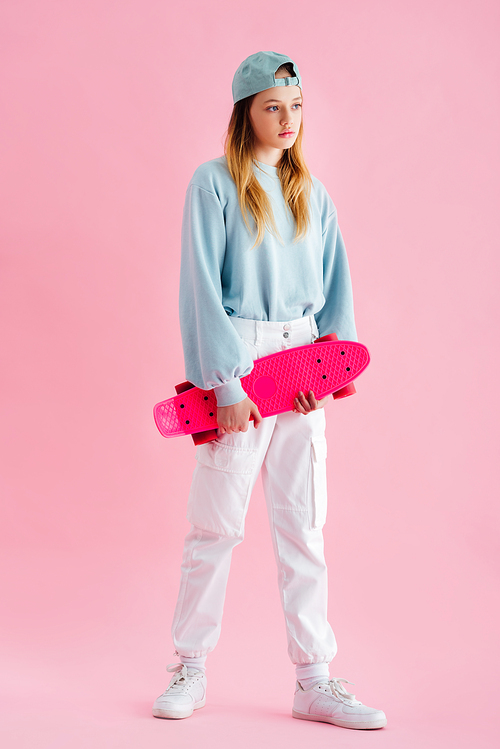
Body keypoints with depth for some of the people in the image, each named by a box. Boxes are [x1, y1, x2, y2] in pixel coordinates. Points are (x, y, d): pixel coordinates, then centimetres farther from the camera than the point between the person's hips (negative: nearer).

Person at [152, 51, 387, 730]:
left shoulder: (313, 194, 15)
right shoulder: (214, 182, -1)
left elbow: (336, 285, 12)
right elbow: (203, 286, -7)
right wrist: (225, 383, -14)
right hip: (238, 357, -4)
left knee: (304, 523, 5)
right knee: (217, 521, -2)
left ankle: (315, 681, 11)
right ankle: (191, 669, 13)